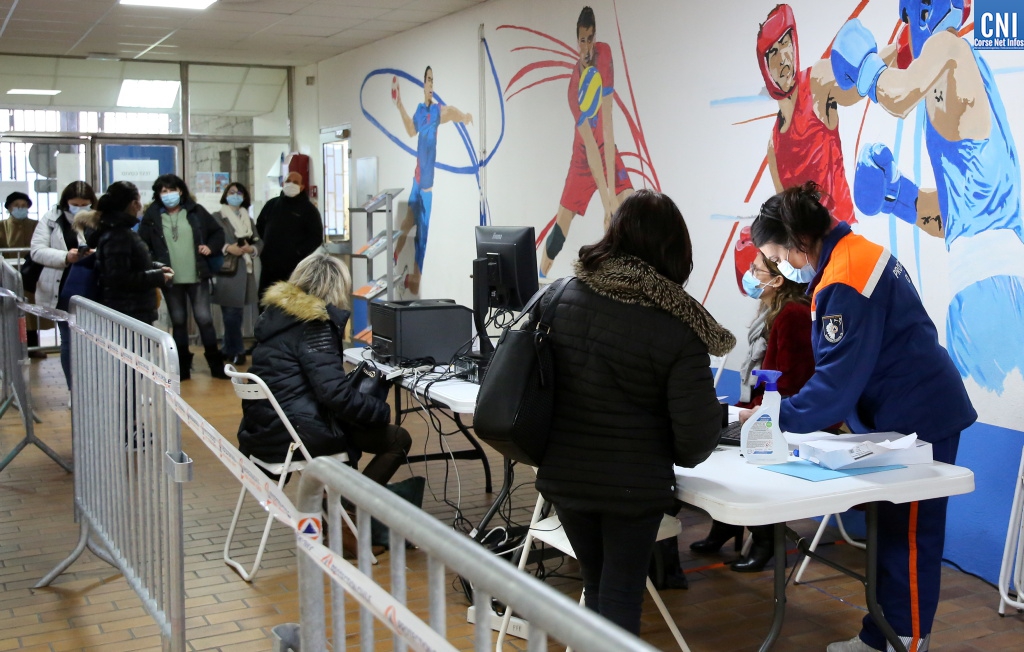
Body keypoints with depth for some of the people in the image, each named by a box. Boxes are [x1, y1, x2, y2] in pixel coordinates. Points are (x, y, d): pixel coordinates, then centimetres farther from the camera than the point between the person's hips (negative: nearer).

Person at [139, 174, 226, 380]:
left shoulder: (195, 211, 2)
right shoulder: (152, 216, -2)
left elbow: (218, 232, 10)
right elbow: (142, 245, -3)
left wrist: (211, 248, -7)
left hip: (197, 277, 0)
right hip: (170, 279, 0)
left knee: (204, 319, 1)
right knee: (178, 322, 9)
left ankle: (216, 365, 10)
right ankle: (182, 367, 17)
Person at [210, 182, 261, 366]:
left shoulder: (248, 220, 19)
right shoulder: (216, 218, 1)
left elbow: (259, 242, 13)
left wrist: (251, 249, -7)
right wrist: (227, 248, -20)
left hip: (245, 270, 5)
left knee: (236, 312, 8)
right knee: (231, 312, -8)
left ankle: (229, 349, 16)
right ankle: (236, 351, -2)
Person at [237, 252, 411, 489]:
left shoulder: (276, 312, 9)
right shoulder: (314, 326, -16)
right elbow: (335, 393, -24)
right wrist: (382, 411, -11)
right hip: (296, 435, -9)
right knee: (398, 440, 0)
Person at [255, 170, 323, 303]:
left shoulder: (308, 209, 0)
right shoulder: (271, 204, 14)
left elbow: (316, 237, -5)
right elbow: (259, 227, 24)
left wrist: (298, 252, -13)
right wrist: (262, 247, 10)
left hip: (294, 267, -5)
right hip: (268, 265, 5)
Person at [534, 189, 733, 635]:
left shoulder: (560, 297, -5)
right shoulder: (677, 329, -17)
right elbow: (697, 432, -15)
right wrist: (682, 455, 9)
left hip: (563, 474, 4)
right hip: (633, 484, -4)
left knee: (597, 588, 22)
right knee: (621, 598, 10)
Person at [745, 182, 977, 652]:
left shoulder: (844, 279, -22)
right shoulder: (857, 252, 9)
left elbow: (839, 377, -22)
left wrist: (776, 418, -15)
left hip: (917, 420, -10)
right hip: (907, 414, 10)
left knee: (906, 542, -2)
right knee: (888, 535, 15)